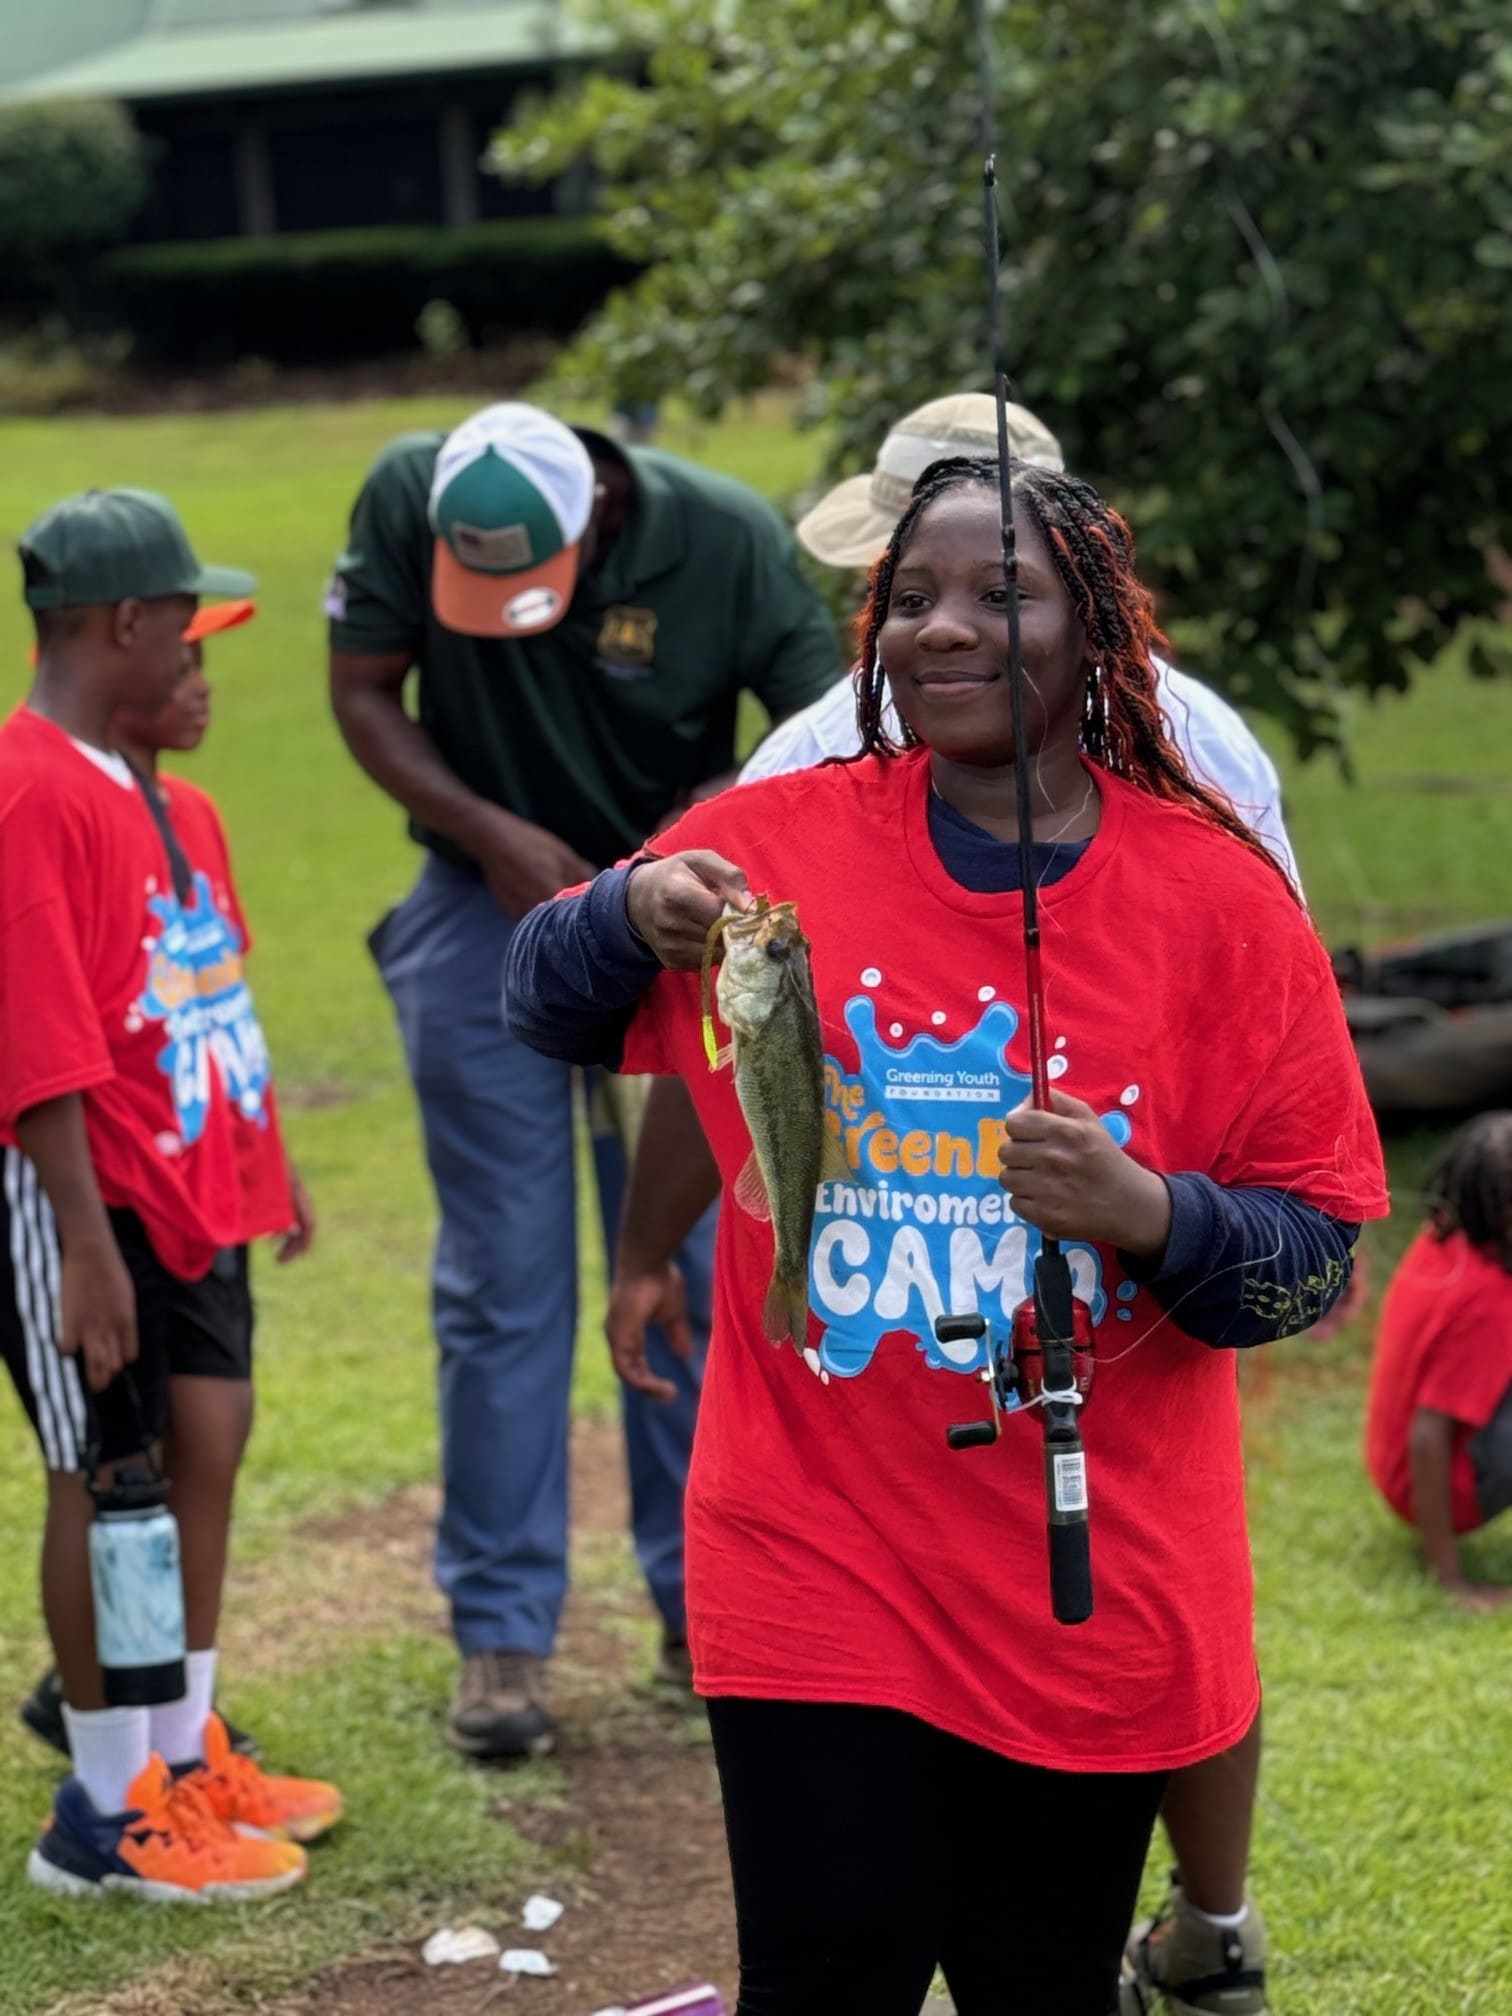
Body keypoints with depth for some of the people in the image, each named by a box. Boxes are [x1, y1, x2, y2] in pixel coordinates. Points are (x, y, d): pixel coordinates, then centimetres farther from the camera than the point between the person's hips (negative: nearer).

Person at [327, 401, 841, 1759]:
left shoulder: (726, 538, -20)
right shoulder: (406, 500, -17)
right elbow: (363, 693, -6)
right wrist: (492, 833, -19)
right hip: (490, 905, 0)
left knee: (694, 1268, 4)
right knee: (504, 1279, 0)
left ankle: (706, 1606, 18)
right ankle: (502, 1635, 7)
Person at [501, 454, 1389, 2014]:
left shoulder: (1220, 898, -4)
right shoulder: (780, 841, 0)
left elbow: (1317, 1256, -1)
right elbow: (544, 1009, 13)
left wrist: (1147, 1215, -22)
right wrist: (631, 913, -9)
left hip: (1099, 1596, 0)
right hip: (819, 1576, 0)